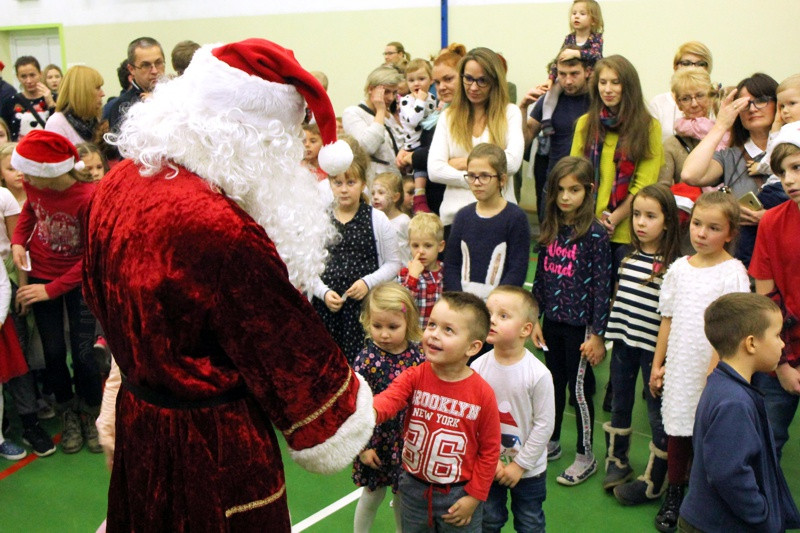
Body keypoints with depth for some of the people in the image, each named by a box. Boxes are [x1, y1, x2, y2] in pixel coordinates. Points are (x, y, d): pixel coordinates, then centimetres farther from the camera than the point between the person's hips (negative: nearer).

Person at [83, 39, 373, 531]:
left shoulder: (120, 181, -4)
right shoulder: (221, 227, -31)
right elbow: (289, 346, -18)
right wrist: (349, 415, -1)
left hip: (136, 418, 8)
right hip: (212, 440, -8)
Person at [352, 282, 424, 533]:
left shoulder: (418, 354, -10)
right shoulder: (366, 360, -19)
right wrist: (362, 446, -12)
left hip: (409, 441, 3)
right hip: (376, 441, -2)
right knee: (373, 493, 15)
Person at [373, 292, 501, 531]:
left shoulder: (482, 393, -17)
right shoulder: (415, 377, -12)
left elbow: (490, 449, -9)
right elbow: (389, 398, -30)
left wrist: (474, 496, -7)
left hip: (458, 494, -2)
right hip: (413, 487, 3)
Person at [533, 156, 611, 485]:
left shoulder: (595, 234, -14)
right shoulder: (550, 229, 3)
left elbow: (602, 285, -13)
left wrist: (598, 334, -13)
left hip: (580, 323, -6)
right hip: (553, 320, 6)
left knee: (579, 387, 4)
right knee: (554, 382, 18)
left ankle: (585, 457, 20)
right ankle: (551, 443, 35)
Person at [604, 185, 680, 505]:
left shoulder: (672, 265, -13)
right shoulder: (628, 256, 6)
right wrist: (605, 335, 13)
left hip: (652, 347, -6)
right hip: (623, 343, 6)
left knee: (657, 414, 6)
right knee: (620, 406, 18)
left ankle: (654, 481, 18)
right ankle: (617, 462, 35)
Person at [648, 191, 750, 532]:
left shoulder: (733, 273, -10)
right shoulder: (679, 268, 4)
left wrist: (713, 373, -15)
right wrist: (657, 364, 11)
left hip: (712, 373, -4)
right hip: (678, 371, 4)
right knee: (677, 431, 14)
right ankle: (674, 496, 32)